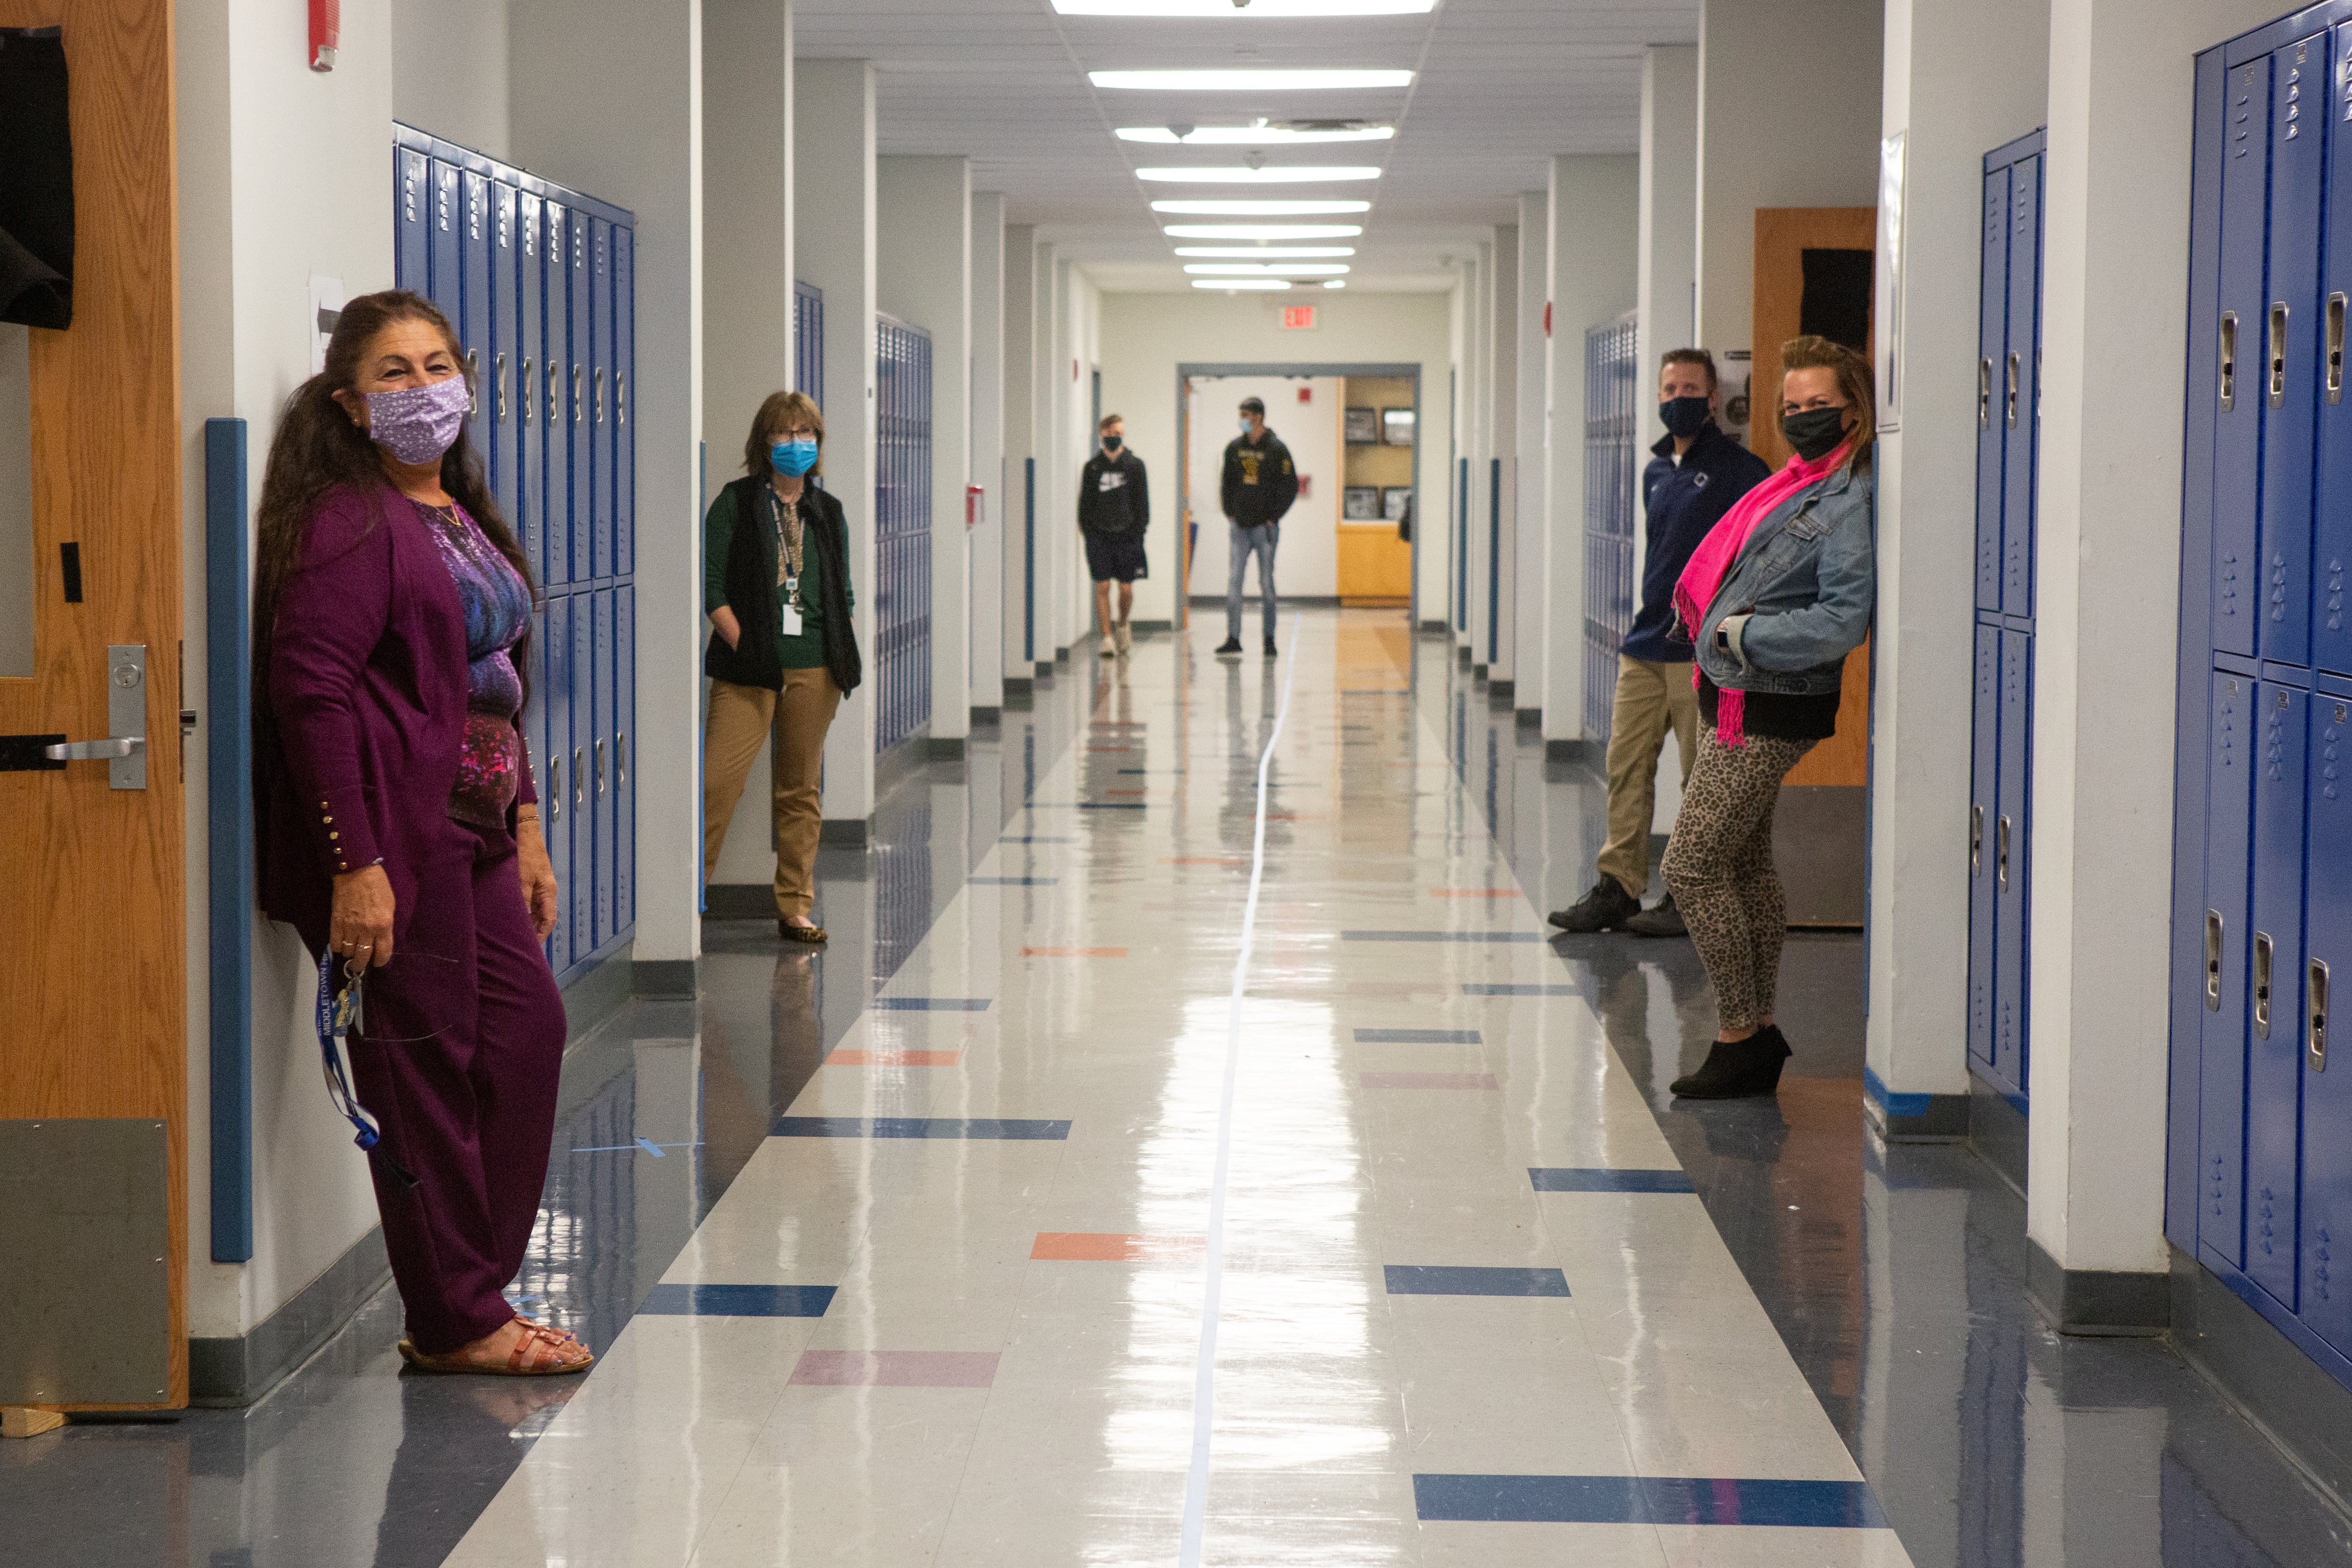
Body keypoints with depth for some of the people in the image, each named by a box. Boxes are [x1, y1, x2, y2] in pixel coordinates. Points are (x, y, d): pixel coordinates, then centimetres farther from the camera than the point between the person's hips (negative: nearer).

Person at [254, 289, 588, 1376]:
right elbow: (312, 692, -18)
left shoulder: (461, 514, 17)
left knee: (526, 1024, 10)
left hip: (475, 826, 10)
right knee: (425, 1059, -3)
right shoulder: (349, 520, -11)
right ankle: (454, 1322, 7)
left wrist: (526, 825, 19)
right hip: (394, 835, -10)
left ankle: (471, 1295, 20)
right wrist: (355, 867, -23)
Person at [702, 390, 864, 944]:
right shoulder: (736, 503, 2)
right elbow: (711, 584, -3)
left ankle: (795, 908, 13)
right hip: (748, 668, -4)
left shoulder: (828, 512, 14)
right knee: (718, 780, -11)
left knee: (802, 789, 7)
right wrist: (743, 646, -11)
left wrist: (842, 661, 5)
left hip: (815, 668, 4)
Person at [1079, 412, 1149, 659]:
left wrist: (1138, 530, -3)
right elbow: (1085, 501, 9)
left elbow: (1142, 500, 5)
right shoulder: (1093, 467, 6)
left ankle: (1123, 625, 31)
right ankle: (1107, 638, -2)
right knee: (1102, 587, -5)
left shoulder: (1135, 465, 4)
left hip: (1127, 535, 0)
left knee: (1126, 588, 4)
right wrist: (1087, 530, -1)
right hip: (1099, 535, 0)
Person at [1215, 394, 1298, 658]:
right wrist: (1229, 513, 7)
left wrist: (1274, 516, -7)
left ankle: (1269, 640, 6)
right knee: (1234, 582, -2)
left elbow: (1291, 486, -3)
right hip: (1240, 527, 4)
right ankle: (1233, 639, 2)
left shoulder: (1276, 449, -5)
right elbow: (1227, 482, 18)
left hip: (1265, 527, -4)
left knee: (1266, 584, 0)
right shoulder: (1235, 448, 8)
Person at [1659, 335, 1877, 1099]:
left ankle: (1740, 1033, -1)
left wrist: (1740, 635, -16)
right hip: (1736, 699, 9)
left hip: (1767, 711, -9)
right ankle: (1756, 1030, 23)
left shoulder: (1851, 502, -16)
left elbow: (1843, 622, -24)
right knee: (1746, 865, 14)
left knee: (1691, 866, -9)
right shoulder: (1800, 484, 11)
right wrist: (1713, 620, 8)